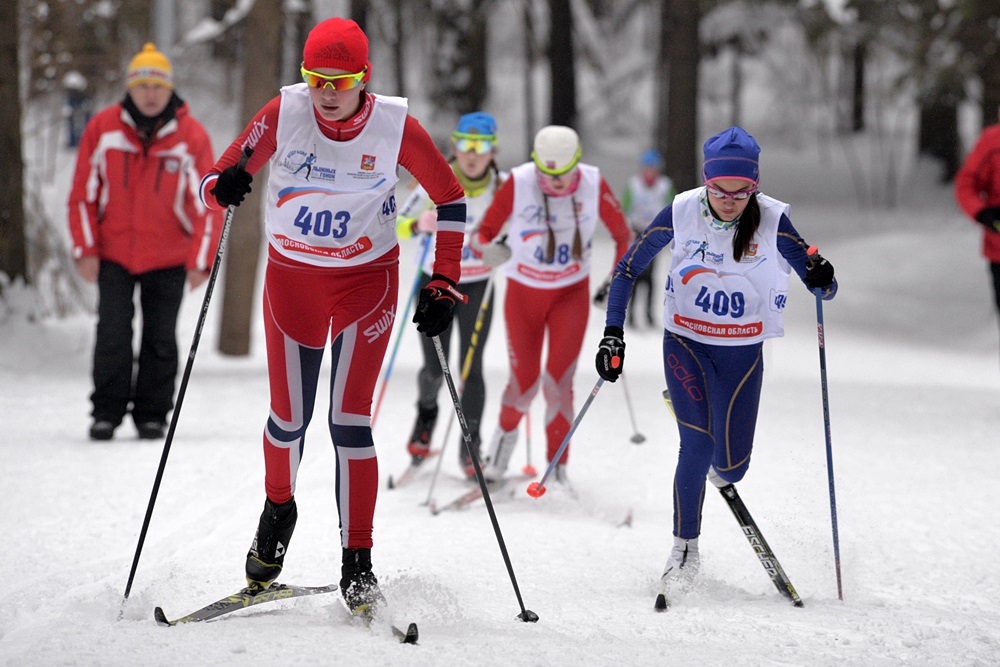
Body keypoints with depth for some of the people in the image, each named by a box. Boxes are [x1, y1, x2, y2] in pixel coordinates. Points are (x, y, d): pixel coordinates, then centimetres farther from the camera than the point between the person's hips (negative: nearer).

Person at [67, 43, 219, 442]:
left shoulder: (191, 137, -7)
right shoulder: (103, 129, -5)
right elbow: (83, 194, 2)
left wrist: (201, 261, -7)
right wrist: (85, 250, -4)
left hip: (168, 259, 0)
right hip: (113, 255, 0)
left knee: (160, 340, 3)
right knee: (112, 334, -5)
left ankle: (152, 414, 13)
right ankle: (107, 412, 3)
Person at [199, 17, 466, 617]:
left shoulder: (395, 125, -15)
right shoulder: (284, 113, -14)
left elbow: (450, 198, -3)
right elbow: (219, 179, -8)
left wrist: (445, 287, -8)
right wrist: (225, 186, -33)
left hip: (368, 279, -1)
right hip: (292, 276, 1)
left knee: (350, 419, -9)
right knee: (290, 416, 7)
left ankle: (358, 565, -1)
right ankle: (279, 509, 39)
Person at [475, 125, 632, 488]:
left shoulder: (594, 184, -16)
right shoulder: (518, 183, -20)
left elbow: (621, 233, -1)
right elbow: (485, 231, -12)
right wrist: (490, 250, -34)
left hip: (572, 293, 0)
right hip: (524, 293, 0)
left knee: (558, 381, -13)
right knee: (525, 382, 4)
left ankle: (558, 467, -1)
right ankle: (506, 431, 37)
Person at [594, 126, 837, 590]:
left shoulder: (771, 221, -16)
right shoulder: (681, 213, -14)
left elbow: (821, 286, -11)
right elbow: (628, 269, -2)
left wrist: (822, 280, -35)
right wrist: (613, 334, -10)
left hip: (742, 354, 1)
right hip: (686, 345, -1)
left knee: (730, 466, 1)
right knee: (697, 447, -17)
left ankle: (721, 466, 40)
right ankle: (685, 546, 3)